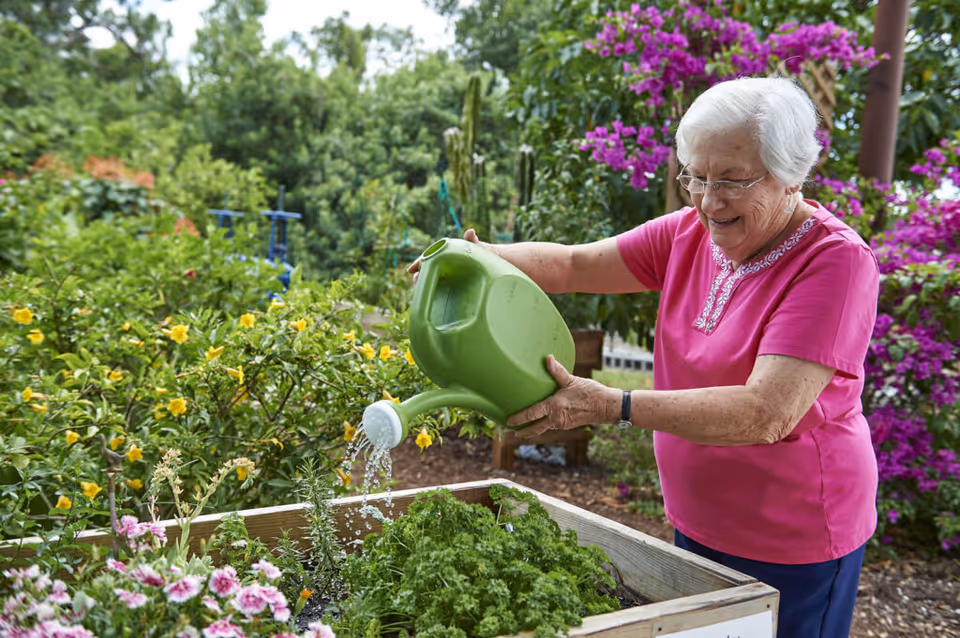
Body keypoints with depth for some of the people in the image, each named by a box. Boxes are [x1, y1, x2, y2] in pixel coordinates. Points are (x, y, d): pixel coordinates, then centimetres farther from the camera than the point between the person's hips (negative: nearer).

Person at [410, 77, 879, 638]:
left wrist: (612, 406, -36)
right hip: (698, 525, 6)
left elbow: (767, 414, -32)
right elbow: (574, 264, -7)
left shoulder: (836, 262, -22)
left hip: (791, 547, -6)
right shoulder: (693, 233, -2)